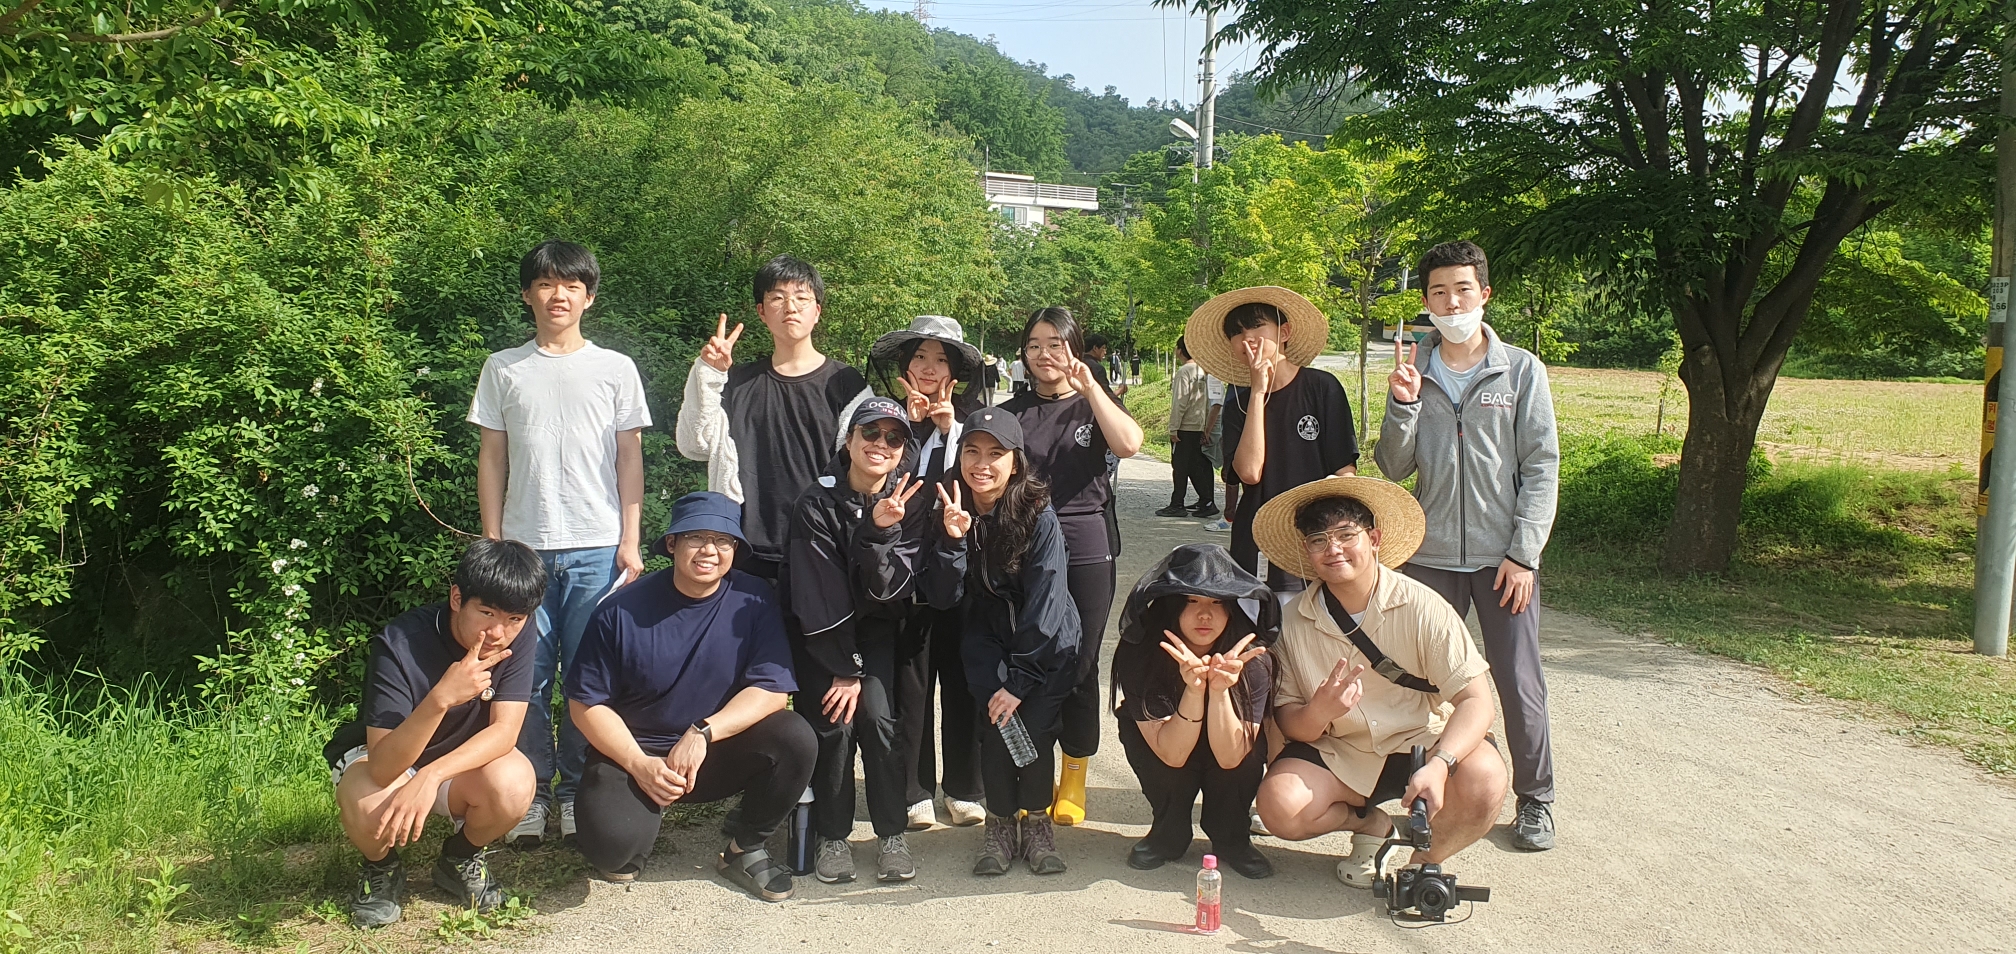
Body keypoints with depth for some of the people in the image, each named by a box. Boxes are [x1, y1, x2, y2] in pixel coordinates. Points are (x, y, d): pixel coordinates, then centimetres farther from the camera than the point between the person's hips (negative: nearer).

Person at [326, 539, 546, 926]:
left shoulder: (519, 640, -18)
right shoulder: (400, 644, -30)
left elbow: (505, 731, -23)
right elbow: (384, 767, -35)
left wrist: (431, 776, -40)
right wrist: (441, 698, -51)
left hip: (461, 764, 3)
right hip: (379, 760, -2)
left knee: (514, 784, -30)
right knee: (369, 804, -37)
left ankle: (461, 859, 4)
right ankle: (381, 869, 1)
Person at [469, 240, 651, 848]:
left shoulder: (615, 369, 7)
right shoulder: (503, 369, 10)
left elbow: (630, 459, 6)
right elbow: (492, 459, 11)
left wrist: (630, 542, -1)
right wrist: (492, 543, 4)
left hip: (597, 548, -1)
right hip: (524, 546, 1)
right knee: (527, 673, 1)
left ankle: (576, 790, 14)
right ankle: (531, 793, 12)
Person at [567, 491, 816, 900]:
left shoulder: (753, 601, -6)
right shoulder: (623, 611, -10)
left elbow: (772, 690, -13)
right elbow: (586, 704, -5)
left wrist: (703, 733, -26)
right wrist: (639, 765, -18)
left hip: (720, 753, 2)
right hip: (634, 751, -2)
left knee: (796, 740, -25)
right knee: (613, 844, -30)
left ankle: (744, 848, 0)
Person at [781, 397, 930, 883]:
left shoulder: (909, 504, -11)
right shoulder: (817, 503, -18)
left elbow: (888, 590, -19)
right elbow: (819, 596, -18)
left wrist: (882, 532, -35)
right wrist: (844, 671, -19)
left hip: (875, 626, 2)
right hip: (818, 630, -1)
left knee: (877, 715, -18)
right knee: (832, 720, -18)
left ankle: (893, 834, -2)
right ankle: (832, 836, 2)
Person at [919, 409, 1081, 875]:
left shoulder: (1038, 516, -20)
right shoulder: (952, 511, -8)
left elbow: (1045, 603, -20)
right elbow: (942, 598, -12)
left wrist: (1019, 681, -21)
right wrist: (952, 540, -29)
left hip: (1047, 641, -2)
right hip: (987, 637, 2)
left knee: (1035, 727, -16)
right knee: (996, 725, -16)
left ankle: (1036, 824, 9)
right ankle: (1000, 825, 5)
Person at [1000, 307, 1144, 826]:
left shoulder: (1095, 406, 7)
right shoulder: (1011, 412, 11)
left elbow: (1129, 443, -14)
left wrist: (1089, 386, -16)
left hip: (1085, 547, -1)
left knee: (1079, 663, 5)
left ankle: (1074, 778, 18)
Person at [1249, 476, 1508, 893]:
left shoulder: (1421, 606, -16)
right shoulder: (1294, 621, -8)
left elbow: (1475, 700, -19)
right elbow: (1287, 719, -6)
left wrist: (1438, 765, -37)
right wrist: (1317, 714, -31)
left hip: (1423, 740, -2)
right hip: (1338, 754, 2)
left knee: (1483, 784, -32)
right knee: (1279, 807, -24)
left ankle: (1427, 861, 2)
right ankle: (1370, 825, 11)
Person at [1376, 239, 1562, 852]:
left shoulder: (1521, 370, 1)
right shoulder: (1414, 373, 6)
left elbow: (1542, 467, -2)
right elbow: (1394, 469, 3)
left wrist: (1524, 553, -8)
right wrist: (1403, 405, -13)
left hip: (1502, 556, -2)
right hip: (1430, 555, 2)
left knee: (1519, 683, 1)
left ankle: (1535, 799, 19)